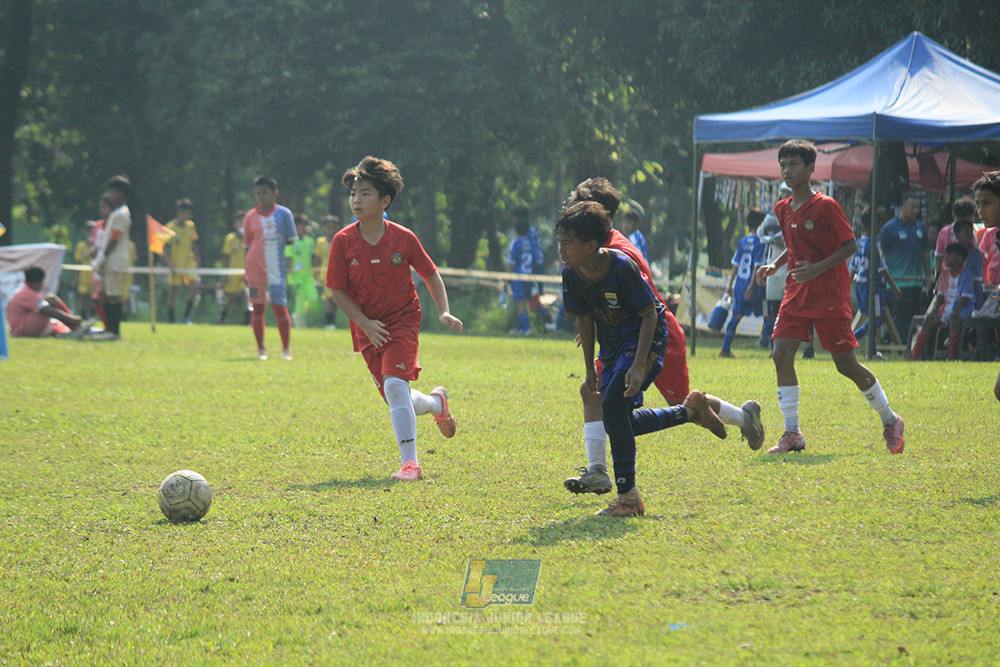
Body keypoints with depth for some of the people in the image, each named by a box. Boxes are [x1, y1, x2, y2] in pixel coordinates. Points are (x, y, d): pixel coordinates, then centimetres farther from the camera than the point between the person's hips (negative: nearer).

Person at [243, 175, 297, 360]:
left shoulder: (284, 214, 1)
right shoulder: (250, 217, 5)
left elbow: (291, 241, 6)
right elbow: (247, 246, 10)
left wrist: (289, 265, -2)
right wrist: (246, 271, 7)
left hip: (277, 268, -2)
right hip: (256, 268, 2)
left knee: (280, 306, -5)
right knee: (257, 307, 3)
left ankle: (286, 349, 4)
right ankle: (261, 349, 12)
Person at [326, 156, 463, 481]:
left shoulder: (403, 238, -8)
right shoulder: (344, 241, -7)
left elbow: (431, 275, 4)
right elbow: (337, 290, -2)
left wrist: (444, 312, -8)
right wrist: (364, 323, -13)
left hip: (402, 321, -3)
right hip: (368, 328, 3)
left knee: (395, 384, -23)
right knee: (397, 400, 7)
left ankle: (409, 462, -18)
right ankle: (436, 402, 42)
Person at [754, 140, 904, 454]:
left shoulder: (825, 206, -11)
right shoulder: (783, 209, 9)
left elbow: (850, 245, -10)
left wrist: (819, 268, -21)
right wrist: (774, 265, 6)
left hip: (830, 295, -6)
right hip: (796, 295, 6)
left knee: (846, 364, -3)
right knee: (781, 354, -11)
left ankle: (890, 421, 17)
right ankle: (792, 434, -5)